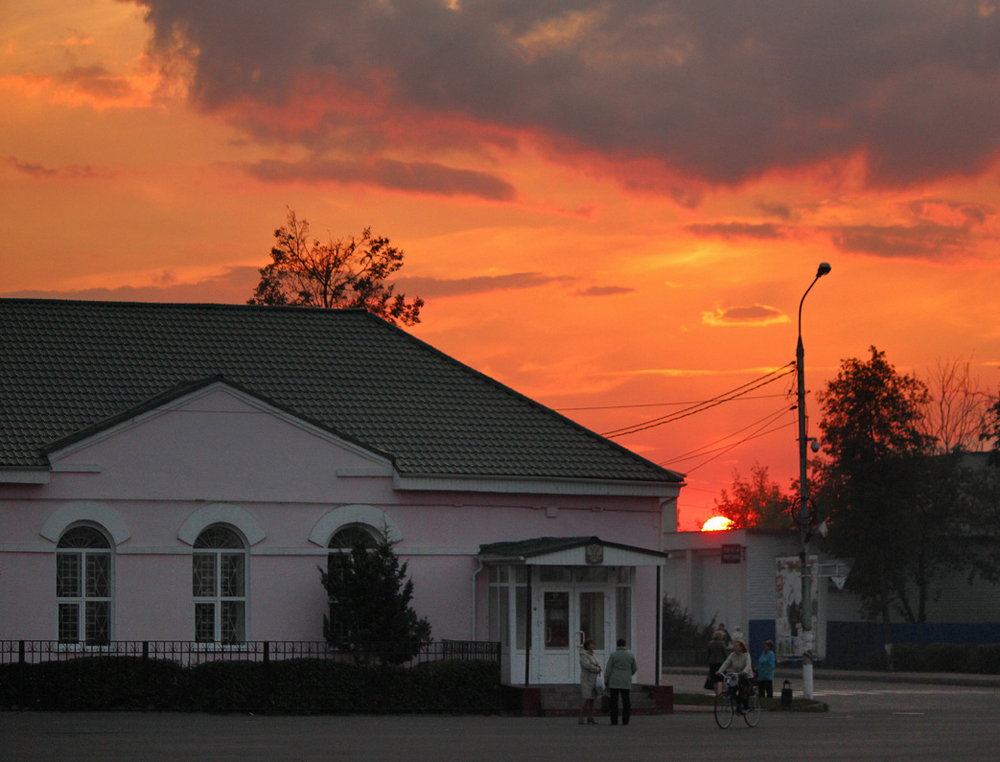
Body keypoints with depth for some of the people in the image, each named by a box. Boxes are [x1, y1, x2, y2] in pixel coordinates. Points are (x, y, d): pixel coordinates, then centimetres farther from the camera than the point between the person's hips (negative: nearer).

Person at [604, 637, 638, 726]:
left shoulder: (613, 655, -7)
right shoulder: (631, 655, 0)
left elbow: (608, 670, -7)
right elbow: (634, 668, 9)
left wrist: (606, 681, 2)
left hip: (614, 681, -2)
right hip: (626, 682, 2)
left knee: (614, 702, 3)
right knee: (626, 702, 7)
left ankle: (614, 721, -1)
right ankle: (625, 720, 1)